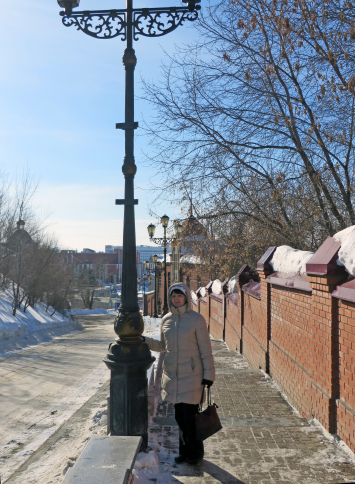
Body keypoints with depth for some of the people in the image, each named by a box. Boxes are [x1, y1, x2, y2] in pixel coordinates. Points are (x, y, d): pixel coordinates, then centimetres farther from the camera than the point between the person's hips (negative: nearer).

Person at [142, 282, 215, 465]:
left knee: (190, 416, 0)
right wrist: (145, 340, 3)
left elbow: (205, 349, -7)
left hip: (191, 375, -5)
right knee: (179, 416, 13)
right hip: (172, 375, 5)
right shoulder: (166, 320, 5)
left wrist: (208, 374, -8)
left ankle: (195, 453, 20)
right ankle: (184, 451, 30)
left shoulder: (196, 319, -9)